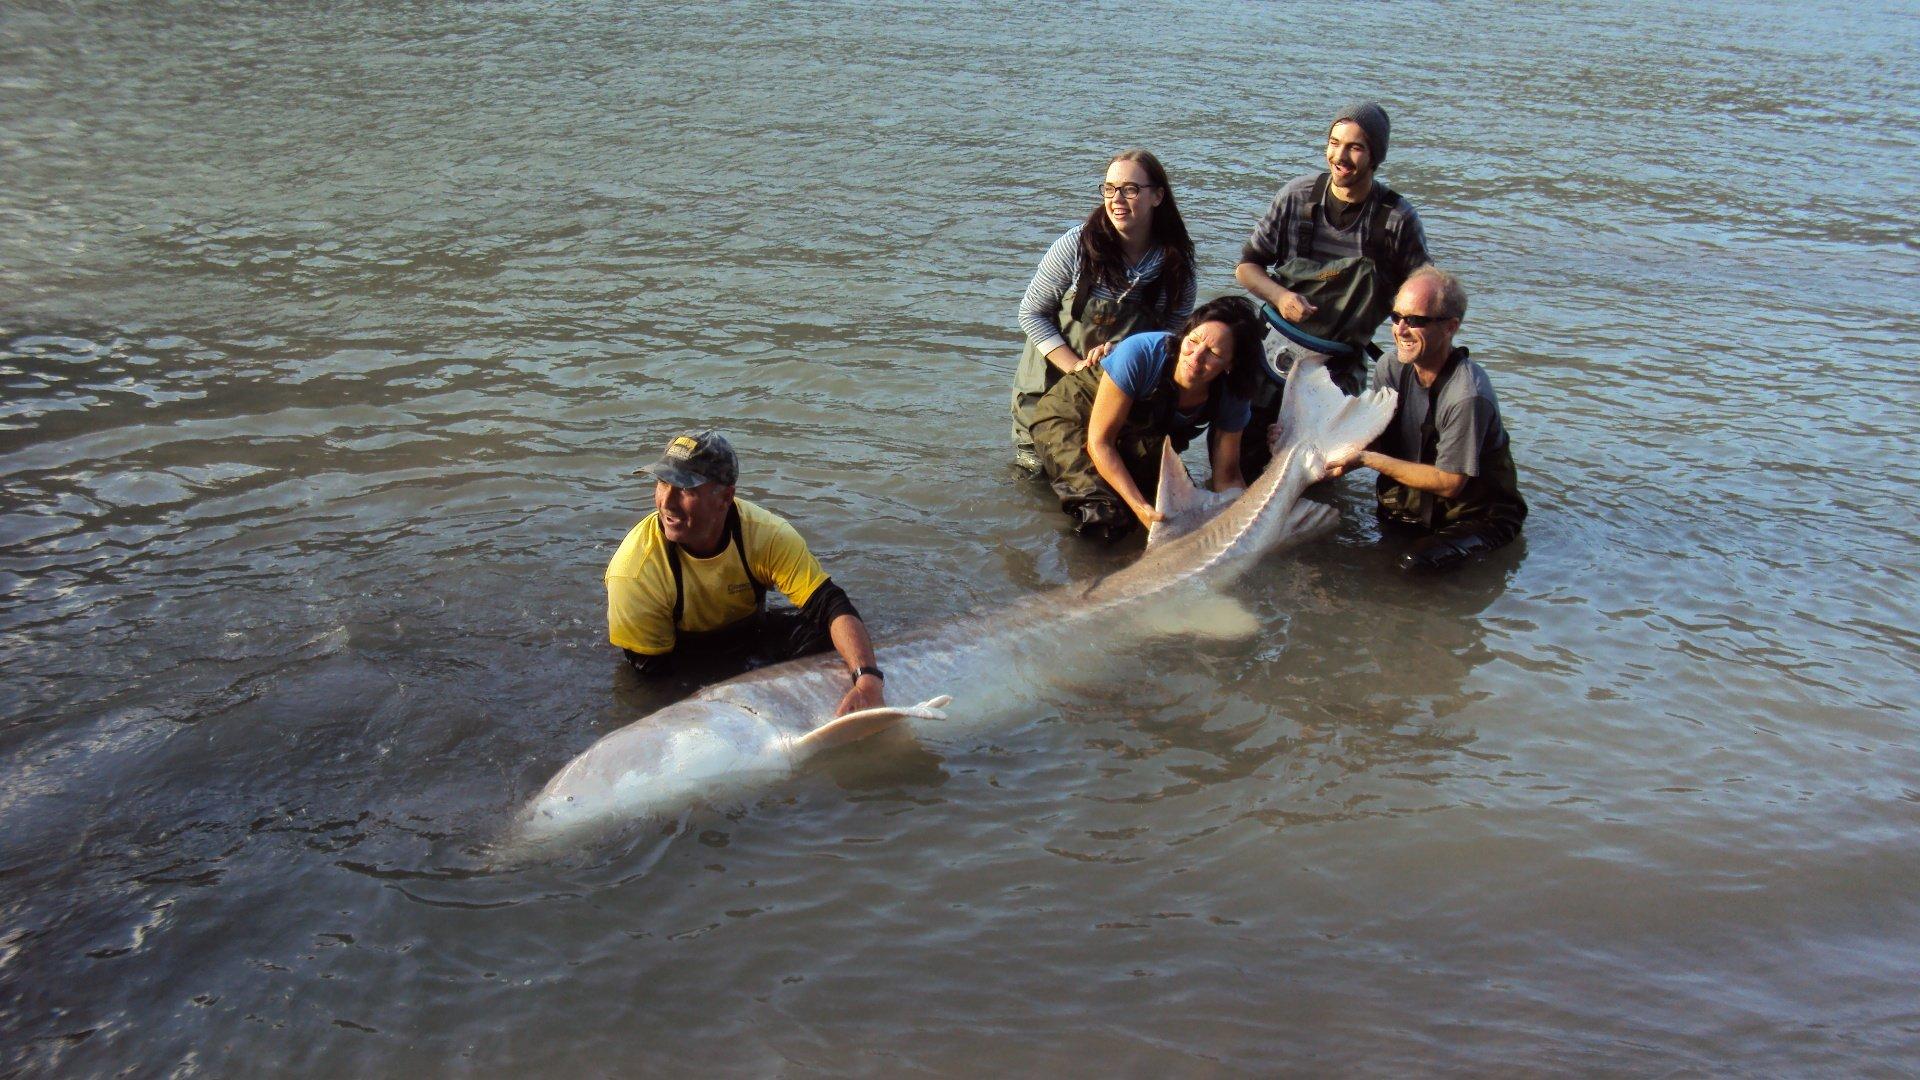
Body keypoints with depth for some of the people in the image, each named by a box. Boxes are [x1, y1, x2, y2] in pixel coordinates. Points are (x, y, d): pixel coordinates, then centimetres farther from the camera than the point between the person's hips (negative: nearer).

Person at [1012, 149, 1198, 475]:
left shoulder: (1176, 261, -11)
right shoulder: (1078, 244, -18)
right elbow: (1031, 313, -12)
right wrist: (1076, 368, -22)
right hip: (1053, 385, -2)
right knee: (1038, 467, 5)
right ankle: (1029, 447, 38)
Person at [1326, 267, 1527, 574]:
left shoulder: (1467, 396, -26)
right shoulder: (1390, 368, -6)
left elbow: (1449, 484, -21)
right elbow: (1374, 438, 1)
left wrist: (1368, 459, -22)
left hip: (1477, 517, -7)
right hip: (1410, 509, 7)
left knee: (1417, 563, -32)